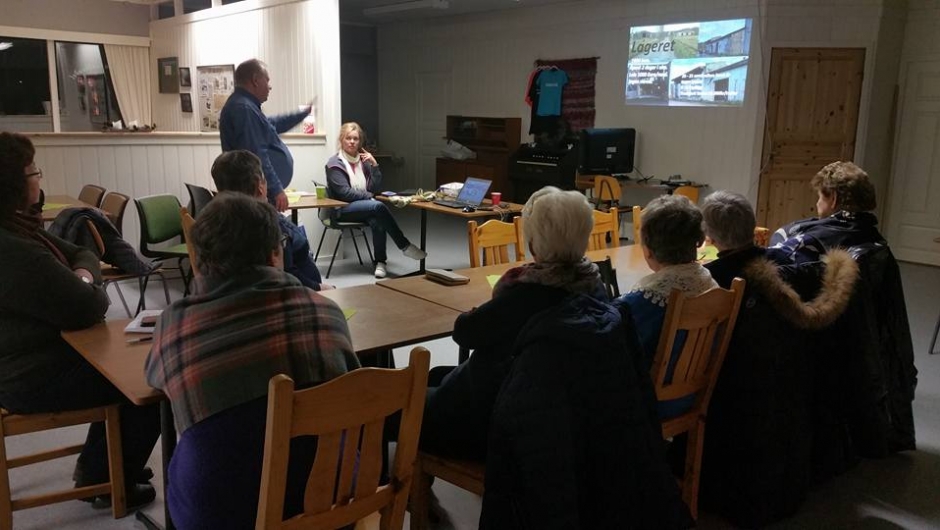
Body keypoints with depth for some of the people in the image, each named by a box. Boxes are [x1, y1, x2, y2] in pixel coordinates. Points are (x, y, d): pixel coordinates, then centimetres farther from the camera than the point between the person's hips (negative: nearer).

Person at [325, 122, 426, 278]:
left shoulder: (363, 160, 12)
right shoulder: (335, 163, -4)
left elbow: (375, 187, 6)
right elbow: (345, 192, -13)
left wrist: (374, 165, -5)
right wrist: (369, 196, -9)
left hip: (363, 206, 5)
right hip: (342, 209, -5)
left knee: (377, 221, -32)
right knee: (378, 206, -31)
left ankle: (380, 262, -24)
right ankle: (405, 246, -24)